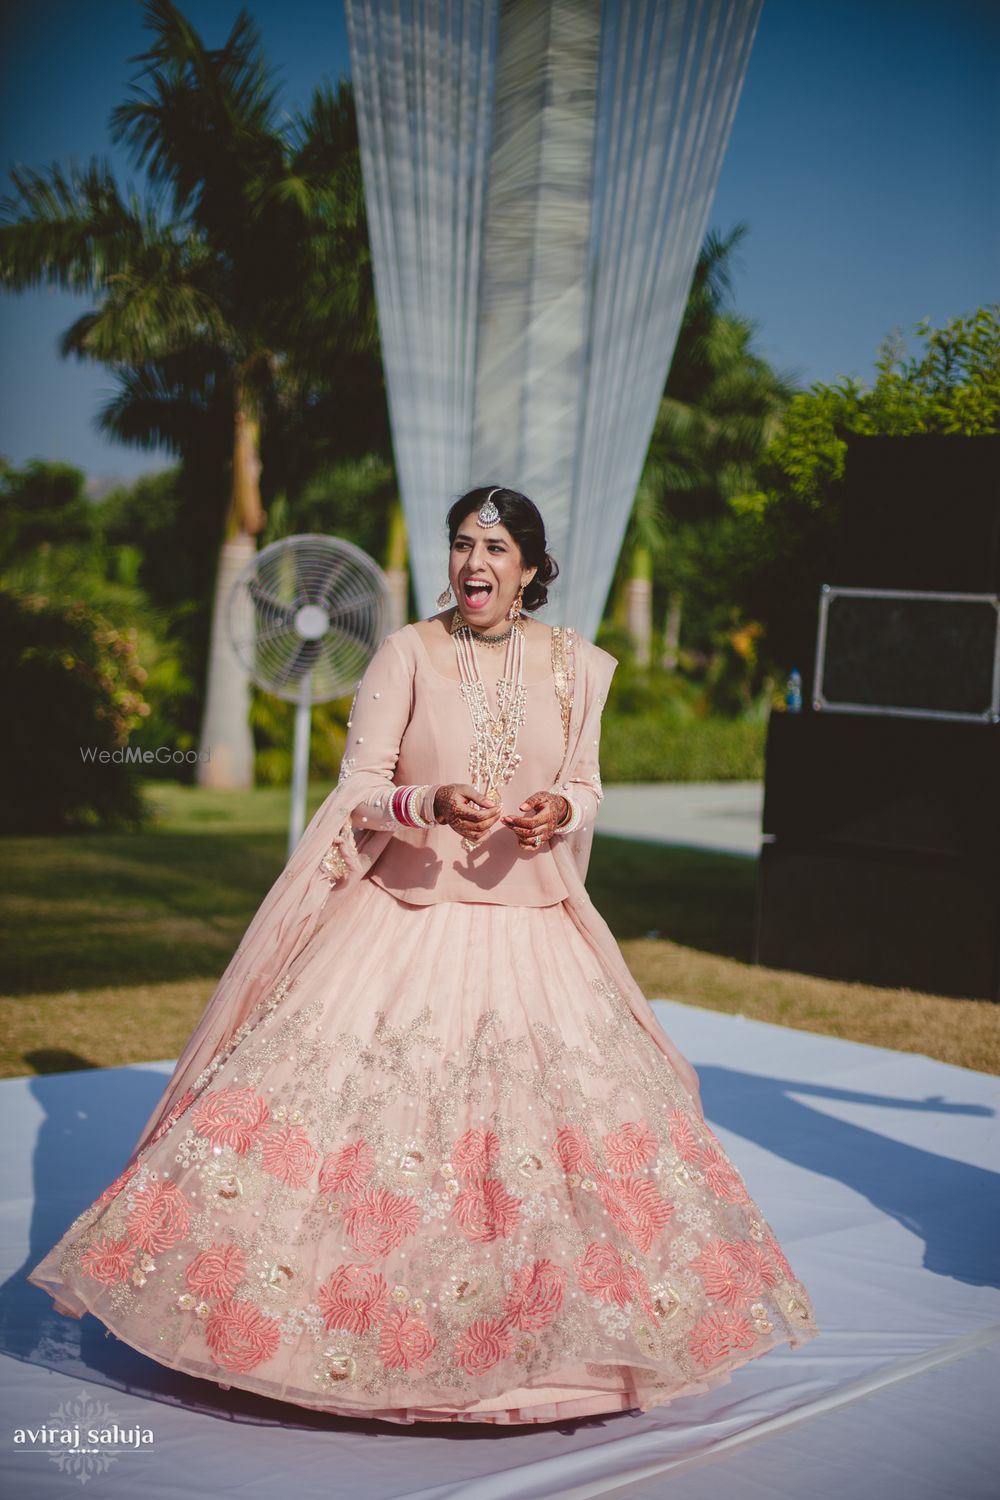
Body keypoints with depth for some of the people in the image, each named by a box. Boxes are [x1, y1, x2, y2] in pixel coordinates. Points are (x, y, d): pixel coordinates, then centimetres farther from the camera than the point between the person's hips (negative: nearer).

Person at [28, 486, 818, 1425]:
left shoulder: (572, 662, 4)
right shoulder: (407, 652, -4)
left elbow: (585, 785, 12)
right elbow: (359, 789, -5)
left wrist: (562, 812, -11)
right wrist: (430, 803, -24)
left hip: (529, 929, 3)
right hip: (404, 917, -2)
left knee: (572, 1112, 2)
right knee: (352, 1094, -7)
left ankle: (555, 1335, 21)